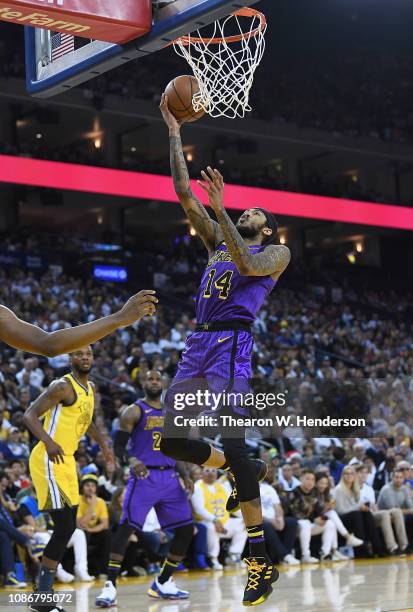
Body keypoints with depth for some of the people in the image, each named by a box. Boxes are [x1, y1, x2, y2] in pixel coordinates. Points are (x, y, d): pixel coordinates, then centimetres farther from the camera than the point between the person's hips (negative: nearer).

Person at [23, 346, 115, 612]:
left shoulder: (90, 389, 15)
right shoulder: (63, 386, -13)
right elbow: (30, 414, -20)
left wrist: (103, 444, 27)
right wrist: (48, 441, -35)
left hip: (67, 460, 9)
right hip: (49, 460, -9)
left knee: (68, 527, 9)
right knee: (65, 526, -14)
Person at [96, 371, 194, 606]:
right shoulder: (134, 411, -1)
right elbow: (118, 446, -6)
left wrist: (185, 476, 8)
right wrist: (131, 460, -27)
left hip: (169, 477, 6)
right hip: (144, 476, -6)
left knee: (186, 529, 4)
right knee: (126, 527, -18)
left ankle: (163, 584, 17)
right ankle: (110, 586, -16)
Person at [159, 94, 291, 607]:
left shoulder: (276, 252, 8)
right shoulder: (218, 240, 25)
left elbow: (248, 266, -16)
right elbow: (184, 194, 20)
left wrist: (221, 209, -15)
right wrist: (174, 132, 17)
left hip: (231, 344, -7)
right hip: (198, 344, 7)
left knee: (233, 446, -16)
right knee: (170, 440, 3)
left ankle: (261, 561, -11)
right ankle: (245, 473, 27)